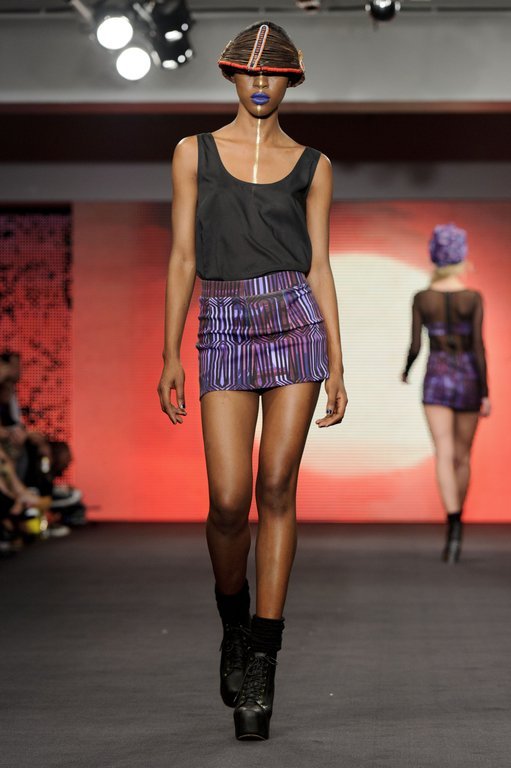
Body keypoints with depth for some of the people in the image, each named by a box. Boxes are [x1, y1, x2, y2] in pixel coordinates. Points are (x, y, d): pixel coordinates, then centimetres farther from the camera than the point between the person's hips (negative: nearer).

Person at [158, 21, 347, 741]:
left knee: (277, 491, -3)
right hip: (224, 328, 0)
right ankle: (235, 622, 23)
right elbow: (184, 256, 7)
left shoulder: (310, 165, 10)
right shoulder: (195, 153, 10)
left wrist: (337, 364, 2)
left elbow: (319, 265, 8)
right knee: (229, 500, -8)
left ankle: (260, 666, 4)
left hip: (295, 318, 0)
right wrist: (171, 353, 2)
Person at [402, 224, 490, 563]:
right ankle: (455, 530, 26)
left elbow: (415, 346, -3)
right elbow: (478, 346, -11)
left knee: (444, 455, -10)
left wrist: (405, 371, 20)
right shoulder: (474, 298, -6)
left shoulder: (421, 298, -3)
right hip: (468, 380, 1)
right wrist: (485, 394, -9)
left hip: (437, 380, -1)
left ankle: (454, 527, -29)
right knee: (463, 456, 16)